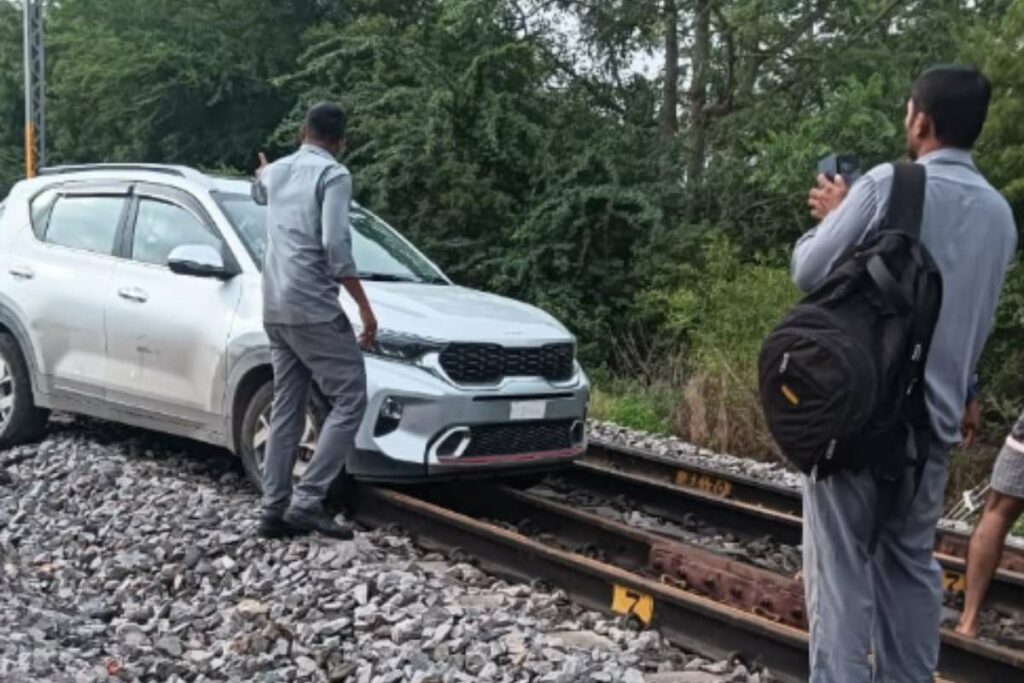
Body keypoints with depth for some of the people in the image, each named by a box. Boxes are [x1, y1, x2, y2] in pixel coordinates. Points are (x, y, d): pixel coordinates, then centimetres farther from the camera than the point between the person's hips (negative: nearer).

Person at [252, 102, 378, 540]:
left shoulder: (276, 171, 18)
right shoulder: (333, 174, -6)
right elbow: (335, 245, -17)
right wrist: (364, 306, -13)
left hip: (275, 309, 8)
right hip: (313, 308, -8)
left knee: (287, 408, 11)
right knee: (350, 400, -5)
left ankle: (275, 509, 9)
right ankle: (307, 501, -12)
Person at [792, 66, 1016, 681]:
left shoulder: (890, 185, -11)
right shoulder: (1000, 213, 10)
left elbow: (810, 271, -5)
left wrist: (833, 216, 11)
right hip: (936, 414, 6)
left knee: (842, 563, -1)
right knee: (912, 562, 15)